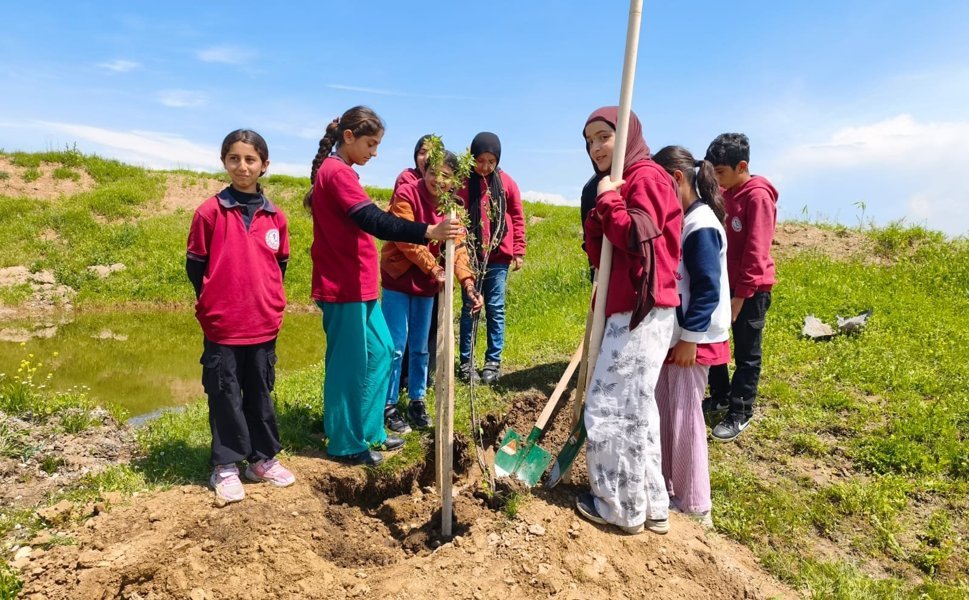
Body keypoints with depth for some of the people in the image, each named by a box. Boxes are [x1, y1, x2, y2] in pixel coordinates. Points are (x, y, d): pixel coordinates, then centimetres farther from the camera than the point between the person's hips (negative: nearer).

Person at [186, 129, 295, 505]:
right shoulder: (210, 211, -5)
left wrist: (268, 301, 11)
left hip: (264, 324, 3)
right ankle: (226, 466, 19)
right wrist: (213, 303, 4)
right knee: (225, 395, 6)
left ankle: (263, 458, 27)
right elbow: (194, 263, 1)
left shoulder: (275, 217, 4)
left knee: (261, 392, 14)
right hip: (222, 325, -3)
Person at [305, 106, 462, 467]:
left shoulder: (336, 172, 18)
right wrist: (429, 232, -38)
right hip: (343, 289, -10)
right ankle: (345, 444, 14)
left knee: (380, 352, 15)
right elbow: (373, 221, -29)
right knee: (350, 365, -1)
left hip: (359, 287, 10)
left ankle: (370, 430, 26)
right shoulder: (337, 172, -15)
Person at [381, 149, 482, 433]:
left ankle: (417, 401, 28)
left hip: (427, 283, 5)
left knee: (420, 347, 14)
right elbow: (406, 240, -19)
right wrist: (435, 269, -23)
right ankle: (389, 405, 12)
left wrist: (468, 283, -20)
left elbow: (458, 248, -6)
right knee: (396, 346, -2)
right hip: (398, 280, -5)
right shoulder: (406, 194, -13)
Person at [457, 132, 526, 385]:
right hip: (470, 256, -1)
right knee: (469, 309, 5)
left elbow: (517, 217, 8)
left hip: (499, 256, 1)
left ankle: (493, 362, 14)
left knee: (495, 309, 5)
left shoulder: (506, 182, 4)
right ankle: (466, 362, 13)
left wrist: (518, 251, 4)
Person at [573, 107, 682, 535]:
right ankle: (649, 504, 25)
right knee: (634, 407, 14)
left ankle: (622, 507, 12)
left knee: (612, 406, -4)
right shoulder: (621, 184, 21)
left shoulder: (646, 176, -7)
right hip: (628, 309, 10)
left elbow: (639, 237, -22)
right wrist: (598, 214, 3)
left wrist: (607, 200, -12)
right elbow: (602, 257, 19)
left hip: (641, 311, -10)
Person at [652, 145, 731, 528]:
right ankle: (665, 486, 32)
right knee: (663, 413, 16)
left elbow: (708, 289, -20)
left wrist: (690, 338, -19)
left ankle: (694, 507, 16)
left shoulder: (701, 226, -17)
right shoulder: (678, 221, 10)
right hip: (668, 337, 9)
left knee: (684, 418, 1)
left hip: (692, 341, -9)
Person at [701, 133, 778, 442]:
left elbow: (755, 253, -20)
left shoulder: (758, 197, -17)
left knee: (746, 355, 4)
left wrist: (740, 296, -19)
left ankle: (740, 413, 16)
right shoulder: (725, 194, 8)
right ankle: (720, 396, 33)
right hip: (724, 285, 8)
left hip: (750, 290, -8)